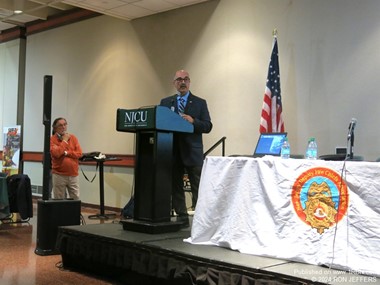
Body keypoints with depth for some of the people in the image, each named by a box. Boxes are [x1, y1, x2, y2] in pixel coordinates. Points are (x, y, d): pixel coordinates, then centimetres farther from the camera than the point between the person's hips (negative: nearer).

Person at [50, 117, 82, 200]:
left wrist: (66, 153, -12)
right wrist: (64, 141, -10)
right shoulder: (52, 139, -2)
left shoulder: (73, 138, 7)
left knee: (76, 199, 4)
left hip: (73, 175, 3)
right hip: (59, 175, -3)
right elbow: (56, 153, -18)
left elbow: (79, 153, -1)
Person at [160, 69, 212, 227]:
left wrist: (193, 121, -18)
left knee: (198, 189, 0)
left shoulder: (200, 103, 4)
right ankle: (181, 219, 18)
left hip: (192, 153, -3)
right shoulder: (165, 102, 12)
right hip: (173, 152, 3)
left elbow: (207, 127, -2)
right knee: (175, 187, 8)